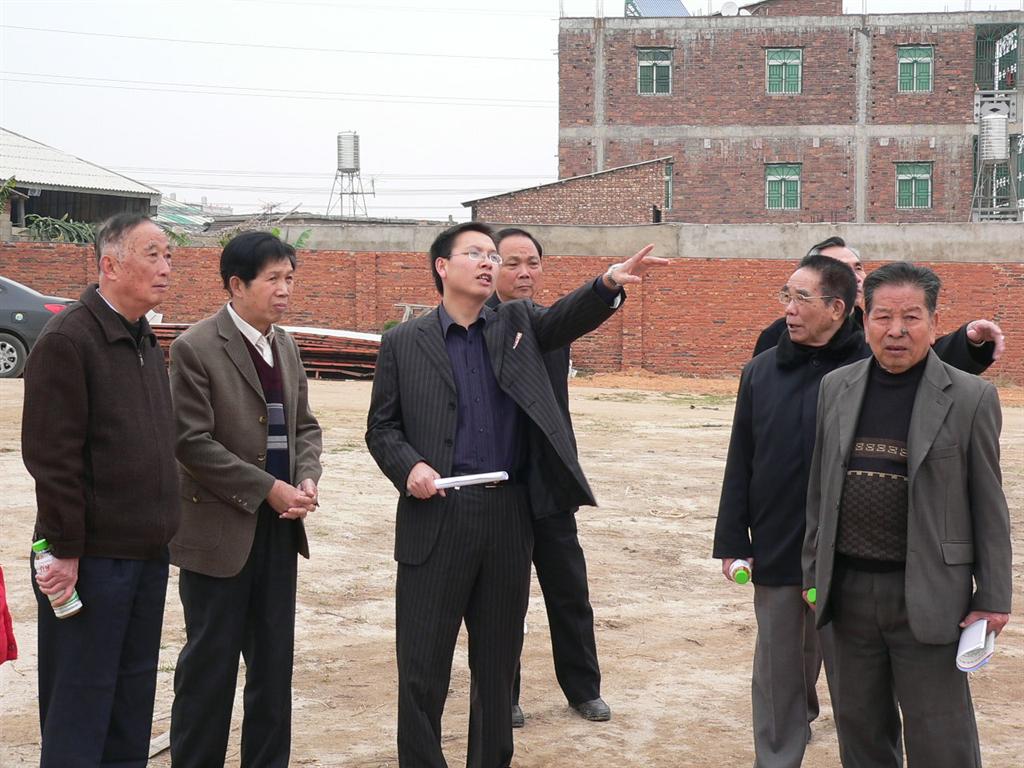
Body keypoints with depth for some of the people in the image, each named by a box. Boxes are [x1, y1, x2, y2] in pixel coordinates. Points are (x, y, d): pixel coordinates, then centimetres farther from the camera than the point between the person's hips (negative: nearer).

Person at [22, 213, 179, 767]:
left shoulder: (146, 344, 14)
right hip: (92, 558, -8)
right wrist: (65, 550, -18)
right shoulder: (67, 340, -13)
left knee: (131, 707, 15)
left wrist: (160, 532, 15)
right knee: (78, 711, 1)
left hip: (147, 556, 8)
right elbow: (51, 456, -17)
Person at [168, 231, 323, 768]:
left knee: (275, 661, 12)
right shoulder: (196, 349, -12)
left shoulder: (286, 346, 10)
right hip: (220, 528, -6)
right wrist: (269, 489, -16)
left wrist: (307, 478, -4)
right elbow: (193, 442, -16)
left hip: (279, 525, 6)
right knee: (210, 663, 3)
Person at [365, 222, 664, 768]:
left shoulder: (517, 324, 10)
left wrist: (609, 282, -27)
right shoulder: (404, 342, 5)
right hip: (435, 518, -2)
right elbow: (382, 427, 6)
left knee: (498, 660, 13)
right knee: (422, 663, 3)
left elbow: (568, 316, -8)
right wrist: (410, 465, -13)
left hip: (509, 515, 2)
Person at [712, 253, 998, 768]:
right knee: (778, 674, 13)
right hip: (776, 553, 3)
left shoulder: (875, 364, -5)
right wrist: (733, 541, 5)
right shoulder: (762, 371, 4)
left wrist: (970, 343, -27)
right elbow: (740, 463, 6)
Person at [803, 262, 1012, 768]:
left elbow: (987, 505, -4)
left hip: (928, 594, -4)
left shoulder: (971, 398, -7)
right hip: (849, 588, 4)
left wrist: (992, 599, -5)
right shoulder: (836, 388, 5)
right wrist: (813, 571, 10)